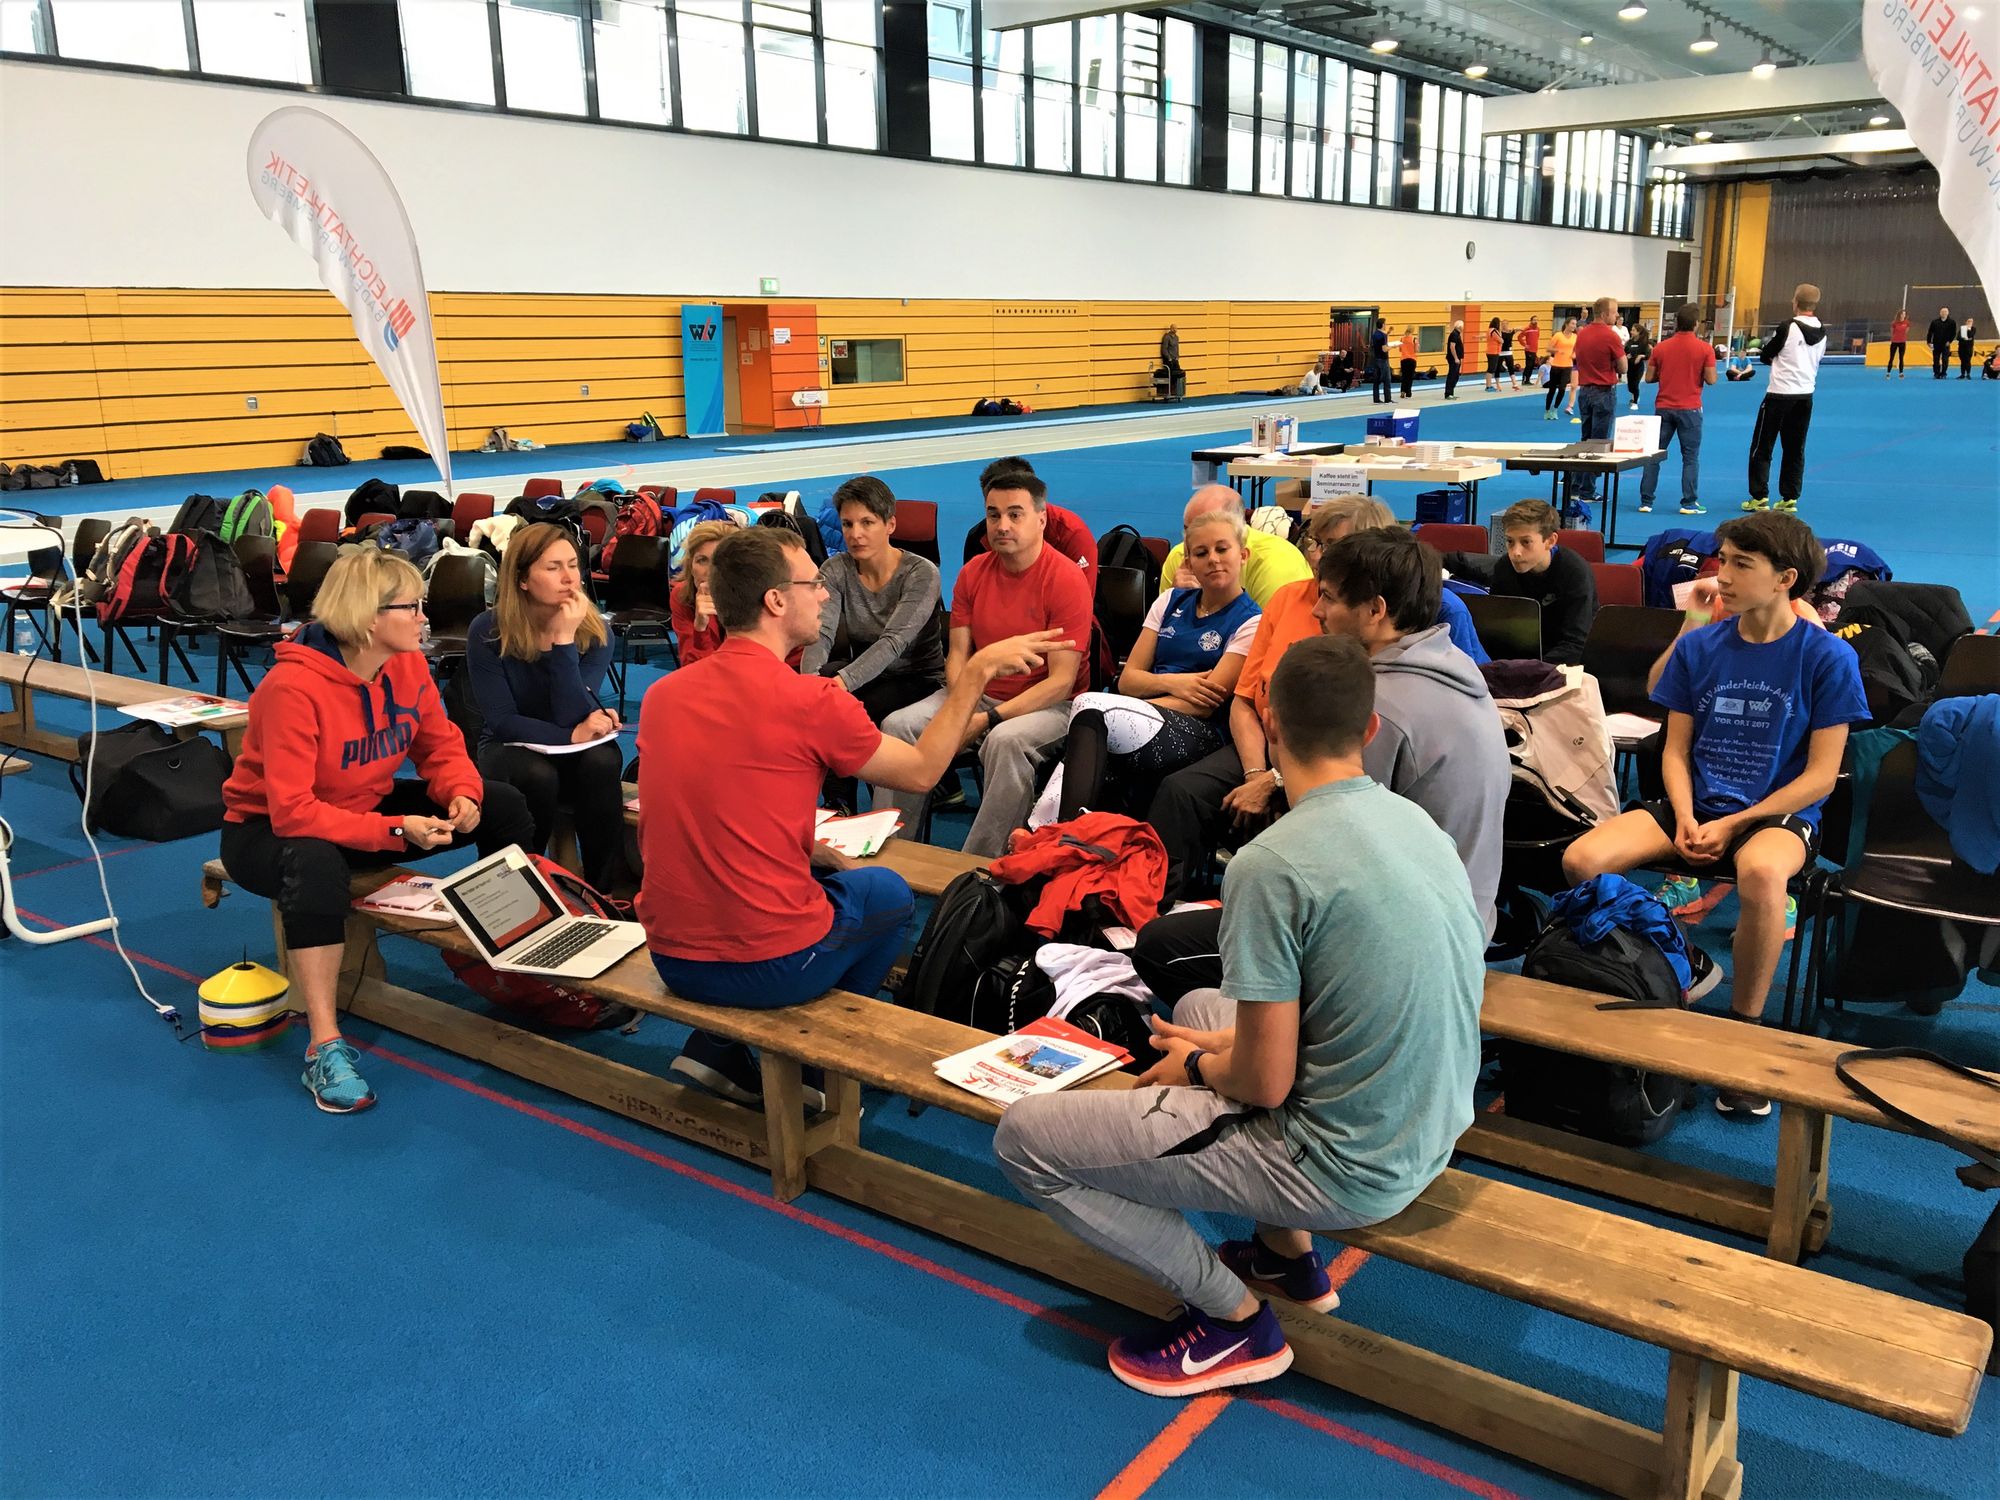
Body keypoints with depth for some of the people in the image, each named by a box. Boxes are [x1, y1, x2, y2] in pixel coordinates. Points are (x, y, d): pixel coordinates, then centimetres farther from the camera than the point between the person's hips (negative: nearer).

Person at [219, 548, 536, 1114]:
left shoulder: (407, 664, -10)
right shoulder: (294, 687, -30)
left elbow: (441, 745, 0)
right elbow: (293, 812, -33)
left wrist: (461, 794, -22)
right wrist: (395, 831, -39)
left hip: (367, 809, 7)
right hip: (268, 829, -7)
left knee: (502, 806, -6)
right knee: (316, 862, -43)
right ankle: (326, 1047, -37)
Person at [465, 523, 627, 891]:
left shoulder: (595, 631, -12)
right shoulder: (487, 632, -15)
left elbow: (572, 717, -22)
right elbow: (501, 720, -17)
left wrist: (564, 640, -30)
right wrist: (571, 736, -30)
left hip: (570, 753, 1)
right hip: (506, 751, -1)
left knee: (602, 760, -34)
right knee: (538, 775, -36)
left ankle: (607, 888, -22)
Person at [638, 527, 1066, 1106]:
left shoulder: (661, 694, 1)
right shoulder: (810, 701, -16)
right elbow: (921, 770, 0)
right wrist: (977, 670, 7)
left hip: (670, 959, 6)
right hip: (773, 967, -5)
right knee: (888, 891, 23)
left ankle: (716, 1047, 23)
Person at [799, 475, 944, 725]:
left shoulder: (922, 573, -16)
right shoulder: (834, 570, -3)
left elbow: (893, 642, -29)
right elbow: (821, 632, -17)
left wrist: (841, 682, -44)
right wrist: (811, 678, -40)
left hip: (918, 679, -3)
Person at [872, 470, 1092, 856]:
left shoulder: (1066, 580, -15)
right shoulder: (973, 572, 4)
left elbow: (1061, 681, -18)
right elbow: (958, 653, 5)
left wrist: (989, 719, -24)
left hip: (1047, 704, -6)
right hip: (978, 694, 6)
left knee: (1006, 740, -37)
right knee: (898, 724, -13)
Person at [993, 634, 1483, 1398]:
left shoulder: (1271, 864, -23)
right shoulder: (1419, 823, 2)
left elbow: (1265, 1084, -21)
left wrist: (1199, 1065, 2)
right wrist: (1228, 1040, 12)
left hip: (1347, 1171, -8)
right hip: (1428, 1136, 8)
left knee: (1024, 1136, -3)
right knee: (1199, 1007, 29)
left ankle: (1237, 1319, 7)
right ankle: (1289, 1257, 26)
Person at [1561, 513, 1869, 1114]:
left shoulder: (1828, 656, -5)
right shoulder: (1699, 645, 5)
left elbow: (1820, 774, -6)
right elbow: (1675, 750, 8)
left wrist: (1731, 825, -15)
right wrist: (1685, 817, -11)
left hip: (1779, 815, -4)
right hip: (1696, 806, 4)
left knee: (1760, 873, -41)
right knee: (1580, 861, -21)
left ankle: (1745, 1029, -19)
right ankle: (1683, 964, 5)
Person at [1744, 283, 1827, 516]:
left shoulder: (1788, 327, -13)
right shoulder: (1822, 333, 7)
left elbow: (1765, 356, -4)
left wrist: (1769, 346, 17)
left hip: (1780, 394, -6)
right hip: (1805, 396, 6)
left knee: (1762, 447, 3)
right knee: (1795, 450, 10)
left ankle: (1760, 497, 1)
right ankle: (1790, 499, 10)